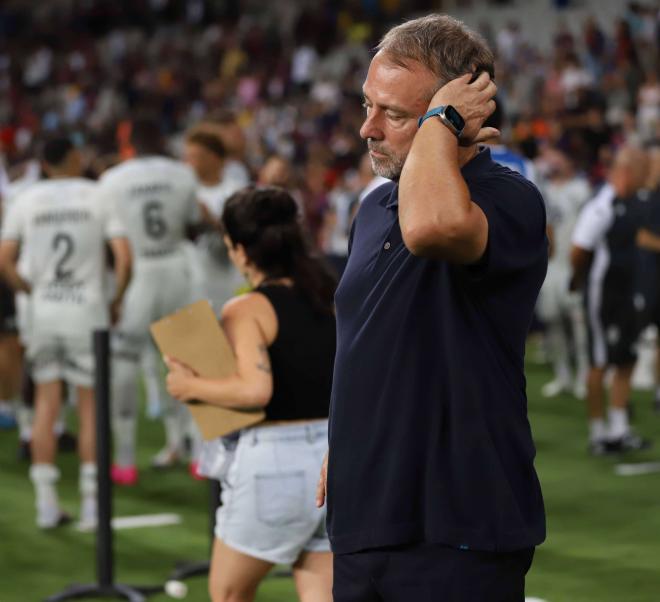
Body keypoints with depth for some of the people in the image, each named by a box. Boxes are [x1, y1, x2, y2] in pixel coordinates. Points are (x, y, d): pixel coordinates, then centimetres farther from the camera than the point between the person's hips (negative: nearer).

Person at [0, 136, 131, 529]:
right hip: (88, 309, -2)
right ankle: (92, 504, 5)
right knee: (91, 404, 4)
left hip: (44, 309, 2)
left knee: (47, 403, 7)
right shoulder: (100, 196, -4)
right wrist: (118, 300, 3)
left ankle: (46, 503, 7)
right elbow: (124, 257, -11)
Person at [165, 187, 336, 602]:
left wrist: (191, 387, -11)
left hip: (276, 462, -6)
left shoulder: (247, 310, -11)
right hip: (338, 453, 6)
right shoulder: (331, 296, 7)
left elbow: (255, 389, -24)